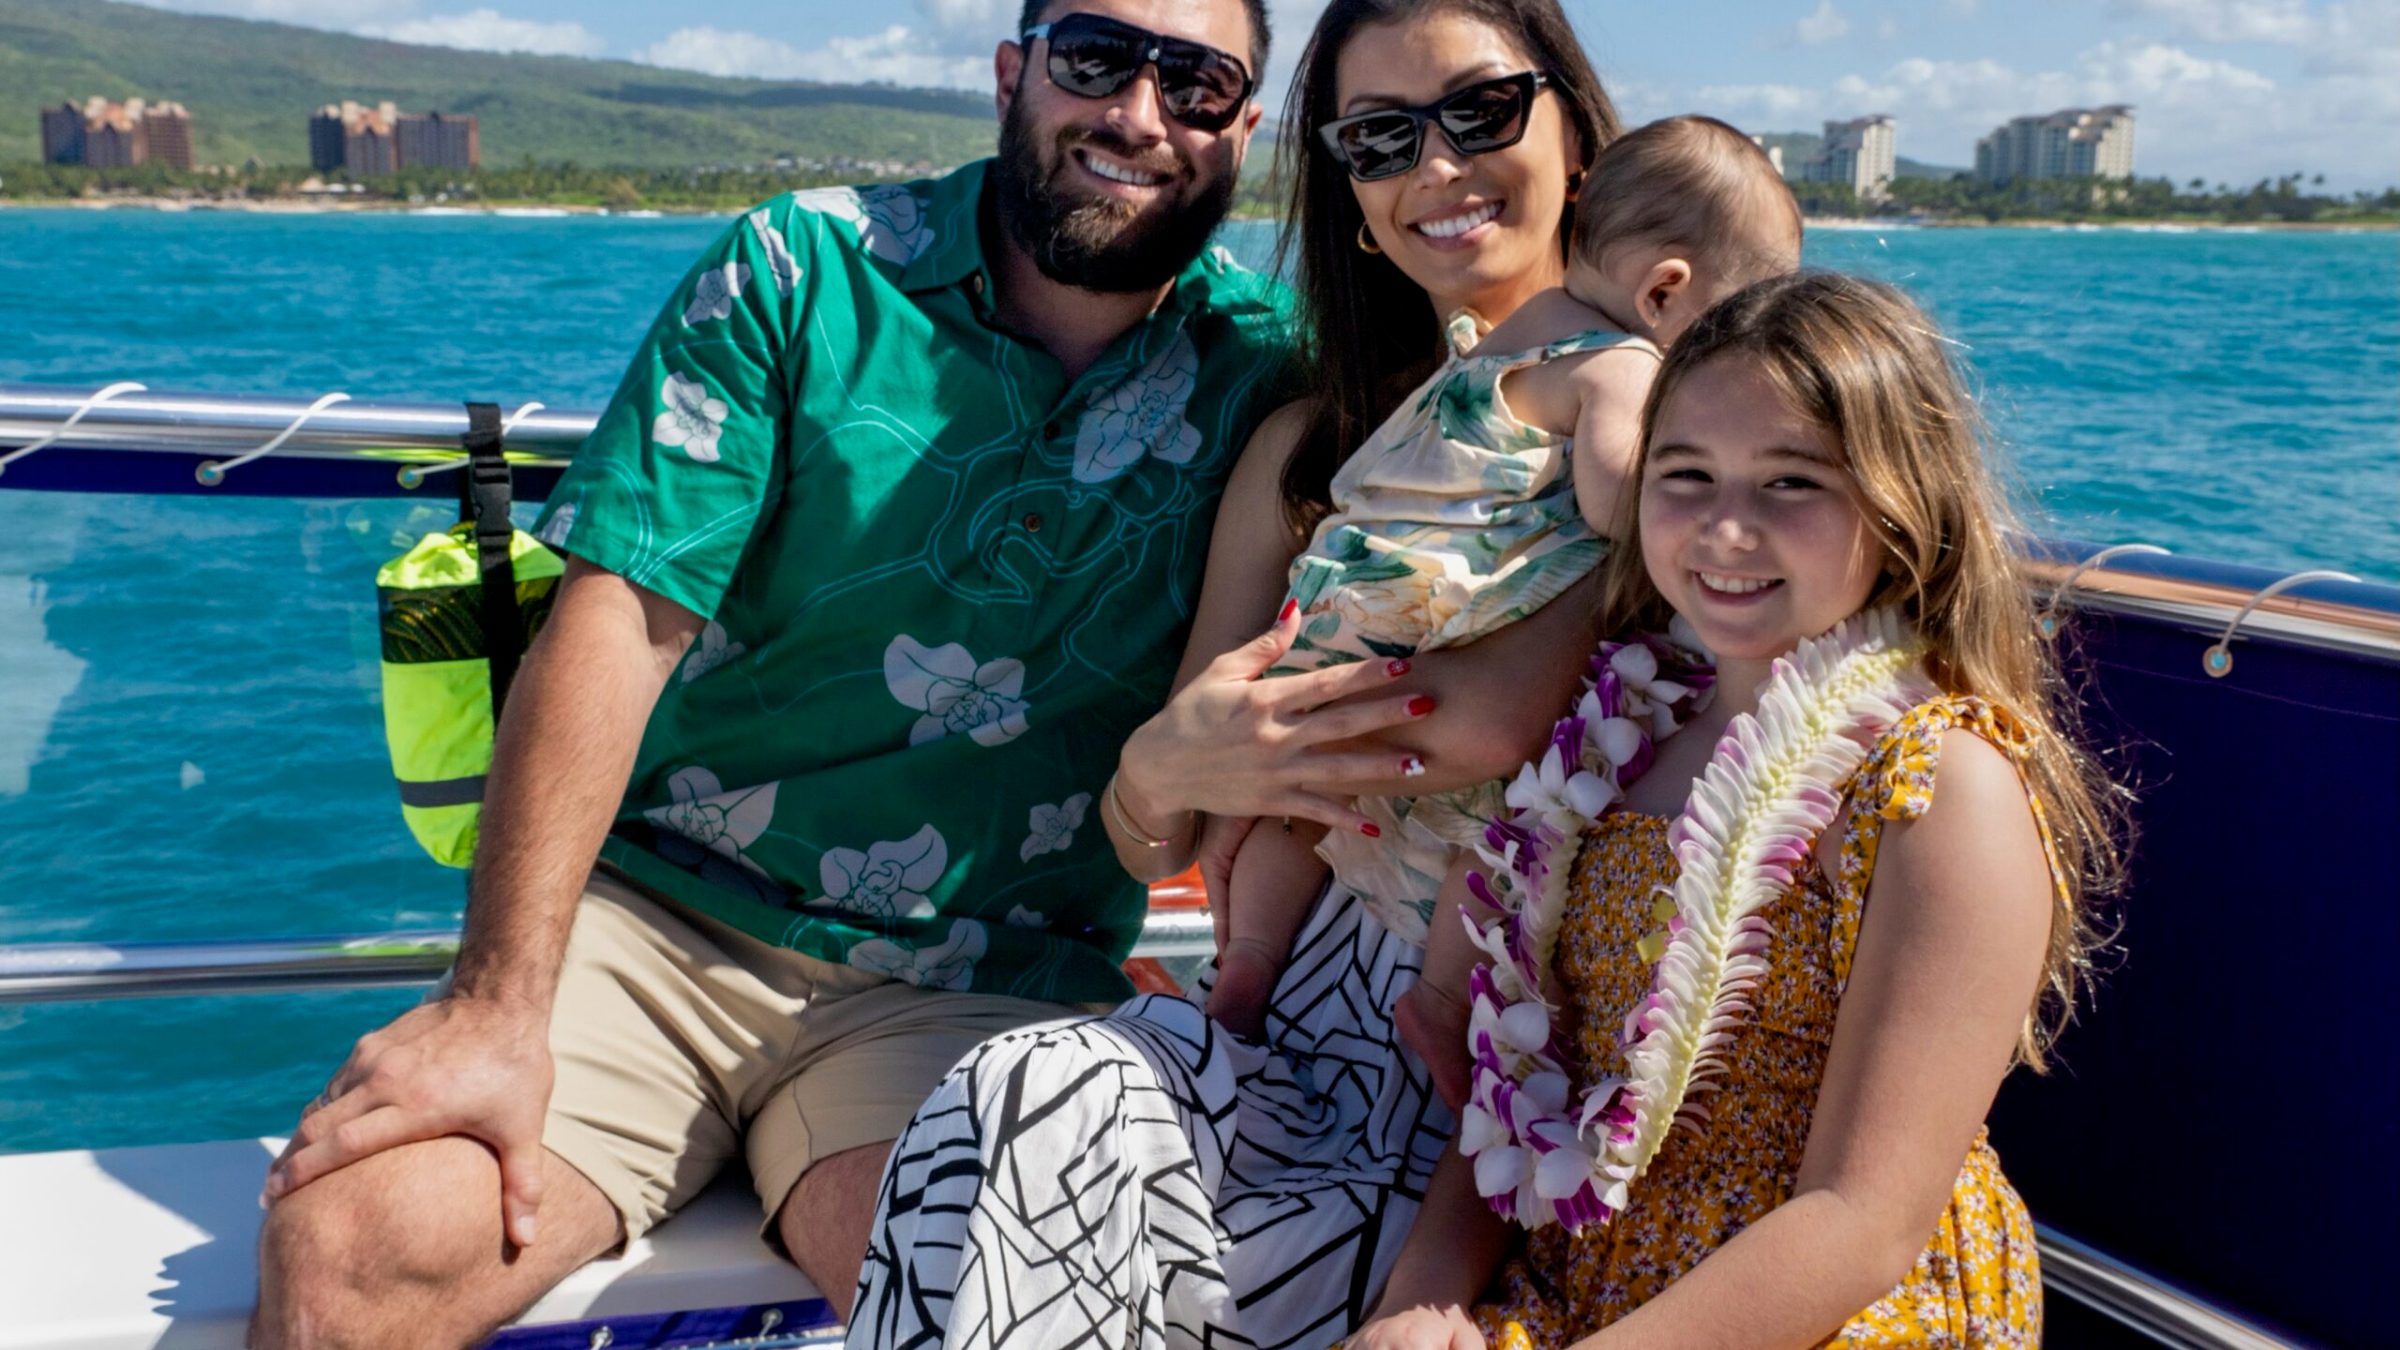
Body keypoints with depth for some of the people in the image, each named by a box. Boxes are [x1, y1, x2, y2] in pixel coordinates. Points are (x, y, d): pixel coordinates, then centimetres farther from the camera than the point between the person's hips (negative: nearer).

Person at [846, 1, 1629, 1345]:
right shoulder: (1309, 444, 15)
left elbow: (1495, 724, -19)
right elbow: (1160, 847, 11)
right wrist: (1162, 773, -12)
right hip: (1308, 1003, 4)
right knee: (1020, 1107, -28)